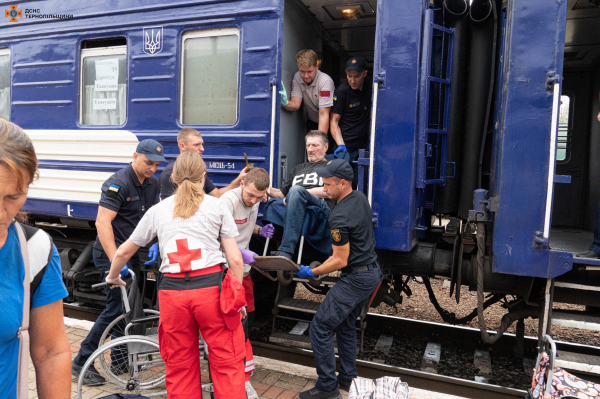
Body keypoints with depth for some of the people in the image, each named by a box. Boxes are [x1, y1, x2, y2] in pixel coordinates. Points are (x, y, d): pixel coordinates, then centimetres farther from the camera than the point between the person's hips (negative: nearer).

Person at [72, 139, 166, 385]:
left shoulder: (152, 183, 5)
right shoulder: (118, 184, -20)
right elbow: (102, 222, -26)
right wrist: (116, 261, -31)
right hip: (110, 252, -8)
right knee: (117, 307, -9)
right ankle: (81, 362, 6)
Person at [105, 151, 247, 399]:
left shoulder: (158, 210, 13)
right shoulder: (217, 206, 5)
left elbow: (124, 252, 22)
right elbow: (235, 259, 1)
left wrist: (112, 278, 41)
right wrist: (238, 295, 12)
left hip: (173, 291, 3)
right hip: (211, 286, -2)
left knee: (180, 369, 18)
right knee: (227, 364, 9)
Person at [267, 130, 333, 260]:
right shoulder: (298, 168, 38)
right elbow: (282, 192, 29)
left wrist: (299, 193, -8)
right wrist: (269, 191, 5)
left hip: (321, 206, -5)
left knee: (296, 190, -37)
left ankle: (286, 252, -47)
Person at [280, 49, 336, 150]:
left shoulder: (325, 81, -25)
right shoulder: (297, 78, -10)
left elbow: (323, 114, -29)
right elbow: (295, 105, -19)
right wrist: (285, 103, -43)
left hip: (328, 123, -4)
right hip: (312, 122, 4)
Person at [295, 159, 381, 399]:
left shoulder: (339, 218, -24)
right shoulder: (361, 198, 3)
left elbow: (341, 261, -19)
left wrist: (312, 273, -10)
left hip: (356, 278, -10)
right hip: (372, 272, 10)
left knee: (320, 327, -3)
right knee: (346, 325, 21)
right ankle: (348, 378, 31)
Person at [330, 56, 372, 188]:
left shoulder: (369, 88, 10)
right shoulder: (342, 91, -7)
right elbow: (334, 121, -8)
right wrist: (340, 145, -21)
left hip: (364, 146, 5)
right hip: (346, 147, -5)